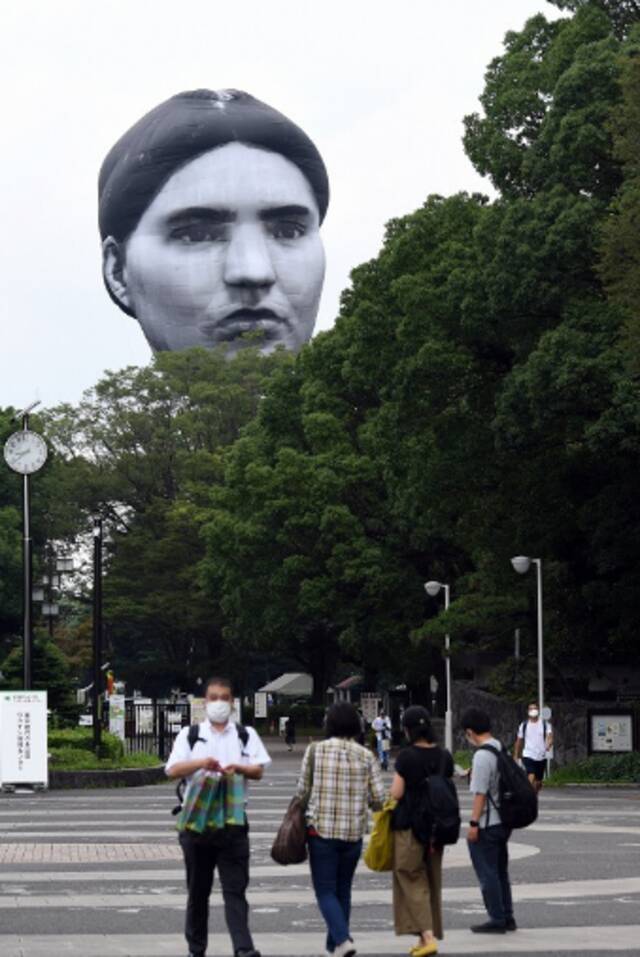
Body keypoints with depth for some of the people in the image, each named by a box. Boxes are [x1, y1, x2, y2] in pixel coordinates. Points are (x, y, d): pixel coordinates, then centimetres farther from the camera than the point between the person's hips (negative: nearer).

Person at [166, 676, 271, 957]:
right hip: (196, 820, 1)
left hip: (233, 821, 0)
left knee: (235, 888, -7)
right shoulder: (190, 735, 9)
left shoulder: (246, 735, 12)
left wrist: (238, 768, -19)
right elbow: (173, 770, -4)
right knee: (198, 889, 8)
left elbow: (259, 771, 3)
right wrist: (201, 763, -23)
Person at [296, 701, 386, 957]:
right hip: (354, 832, 3)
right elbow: (378, 799, -3)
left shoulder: (315, 750, -5)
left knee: (325, 891, 2)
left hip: (322, 830, -3)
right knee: (343, 890, 17)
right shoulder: (366, 756, -1)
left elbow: (302, 791, 1)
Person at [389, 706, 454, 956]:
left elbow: (396, 794, -14)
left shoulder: (406, 757, -15)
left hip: (408, 826, -5)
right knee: (432, 882, 14)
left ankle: (428, 936, -12)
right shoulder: (444, 756, 2)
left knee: (412, 882, 1)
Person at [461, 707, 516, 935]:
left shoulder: (482, 756, -20)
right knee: (500, 871, 17)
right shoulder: (502, 749, 6)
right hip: (503, 820, 9)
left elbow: (480, 793, -20)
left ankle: (497, 919, 5)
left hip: (486, 824, -9)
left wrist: (473, 823, -15)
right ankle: (507, 917, 22)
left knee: (487, 873, 1)